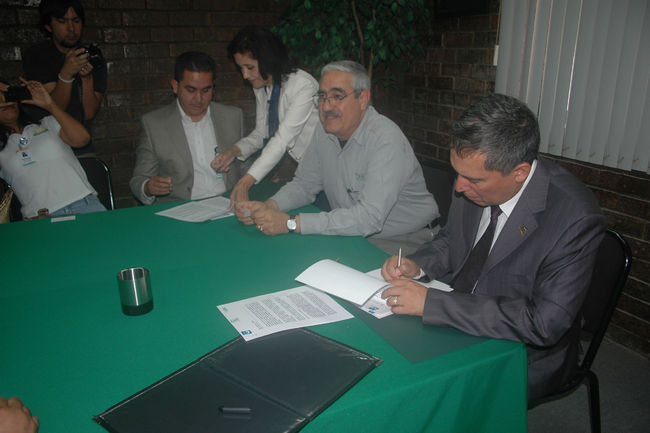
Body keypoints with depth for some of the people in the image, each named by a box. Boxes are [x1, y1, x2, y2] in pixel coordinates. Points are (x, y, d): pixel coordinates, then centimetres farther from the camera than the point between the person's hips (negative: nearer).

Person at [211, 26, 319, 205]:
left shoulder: (303, 85, -20)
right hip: (296, 165, 7)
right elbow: (261, 133, 11)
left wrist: (245, 182, -34)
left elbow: (283, 139, -28)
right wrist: (234, 151, -10)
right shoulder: (261, 87, 5)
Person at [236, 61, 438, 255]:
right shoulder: (325, 130, -1)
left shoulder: (387, 140, -25)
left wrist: (291, 223, -33)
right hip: (352, 234, 7)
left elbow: (370, 218, -33)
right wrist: (269, 206, -14)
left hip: (403, 241, -7)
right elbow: (305, 184, 8)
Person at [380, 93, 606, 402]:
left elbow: (543, 323, -29)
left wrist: (431, 302, -31)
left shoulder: (575, 218, -26)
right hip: (459, 322, 6)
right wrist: (417, 264, -12)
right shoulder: (476, 176, -8)